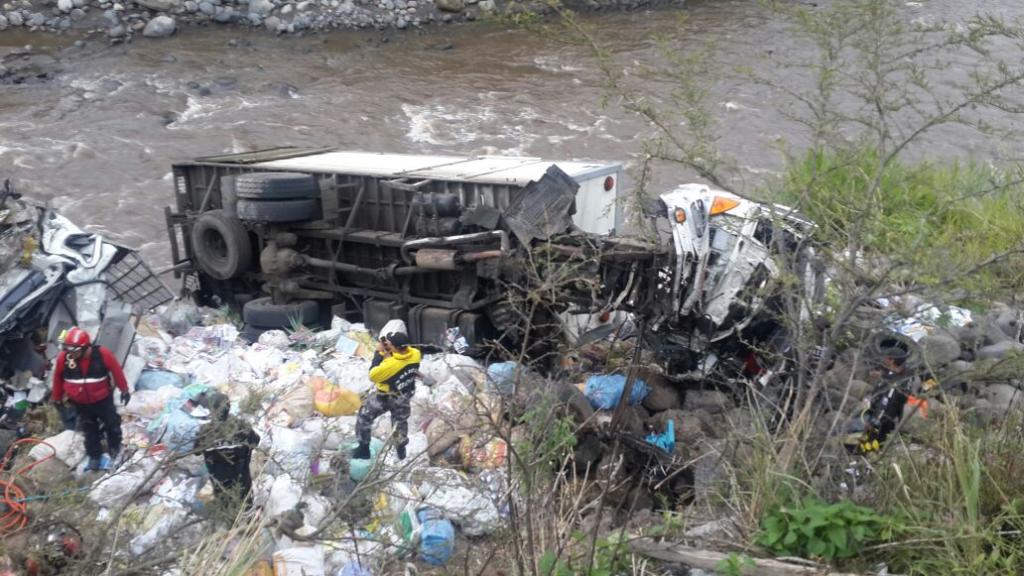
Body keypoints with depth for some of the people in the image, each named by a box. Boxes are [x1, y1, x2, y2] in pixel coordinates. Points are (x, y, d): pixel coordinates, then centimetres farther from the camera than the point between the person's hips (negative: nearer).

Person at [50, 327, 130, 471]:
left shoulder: (102, 354, -27)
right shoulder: (63, 358, -22)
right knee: (89, 430, 17)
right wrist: (57, 398, 6)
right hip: (80, 403, 1)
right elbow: (57, 378, -5)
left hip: (103, 399, -1)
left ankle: (115, 449, 44)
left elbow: (116, 371, -12)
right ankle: (94, 457, 33)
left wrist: (124, 390, -3)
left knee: (111, 424, 19)